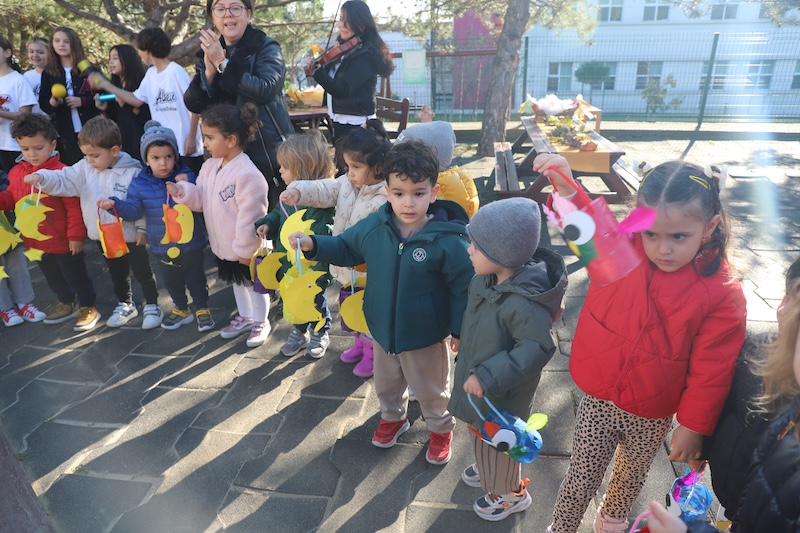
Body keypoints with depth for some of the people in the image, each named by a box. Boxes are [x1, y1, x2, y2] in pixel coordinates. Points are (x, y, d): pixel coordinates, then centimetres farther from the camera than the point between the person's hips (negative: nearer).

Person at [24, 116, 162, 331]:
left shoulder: (132, 172, -18)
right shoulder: (84, 168, -2)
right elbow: (62, 180, -5)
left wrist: (142, 228, -14)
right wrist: (42, 177, -24)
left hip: (129, 235, -6)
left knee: (142, 272, 9)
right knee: (117, 273, 21)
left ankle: (152, 306, 24)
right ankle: (125, 305, 38)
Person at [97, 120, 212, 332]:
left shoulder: (185, 176, -9)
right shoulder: (139, 184, -5)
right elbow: (133, 211, -5)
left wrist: (189, 183, -26)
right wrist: (114, 204, -21)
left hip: (191, 243, -2)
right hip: (162, 247, 3)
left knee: (196, 278, 12)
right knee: (172, 281, 20)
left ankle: (202, 309, 31)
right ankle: (181, 309, 40)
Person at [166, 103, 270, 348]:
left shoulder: (247, 174, -28)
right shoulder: (210, 166, 1)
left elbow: (250, 216, -26)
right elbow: (202, 199, 6)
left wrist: (245, 249, -21)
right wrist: (183, 192, -14)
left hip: (246, 249, -9)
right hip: (223, 245, 9)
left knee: (254, 284, 11)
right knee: (236, 282, 25)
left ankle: (261, 322, 30)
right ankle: (245, 316, 44)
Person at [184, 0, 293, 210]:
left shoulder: (266, 47, -3)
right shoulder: (208, 52, 10)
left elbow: (266, 90, -22)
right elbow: (193, 104, 2)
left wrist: (223, 63, -20)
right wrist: (209, 71, -14)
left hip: (269, 152, -4)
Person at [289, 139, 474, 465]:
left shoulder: (448, 240, -26)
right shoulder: (373, 227, -14)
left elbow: (464, 288, -16)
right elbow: (346, 248, 4)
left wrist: (460, 330, -12)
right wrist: (312, 245, -12)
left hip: (425, 337, -4)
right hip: (382, 329, 5)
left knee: (431, 390, 21)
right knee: (386, 385, 29)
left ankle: (441, 428, 49)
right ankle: (393, 417, 58)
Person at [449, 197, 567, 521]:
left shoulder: (522, 303, -37)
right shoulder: (486, 278, -11)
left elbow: (537, 349, -34)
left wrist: (486, 378, -33)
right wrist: (462, 338, 19)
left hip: (501, 394, -8)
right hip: (476, 376, 8)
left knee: (497, 439, 17)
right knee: (480, 431, 30)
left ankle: (510, 494, 45)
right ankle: (487, 468, 59)